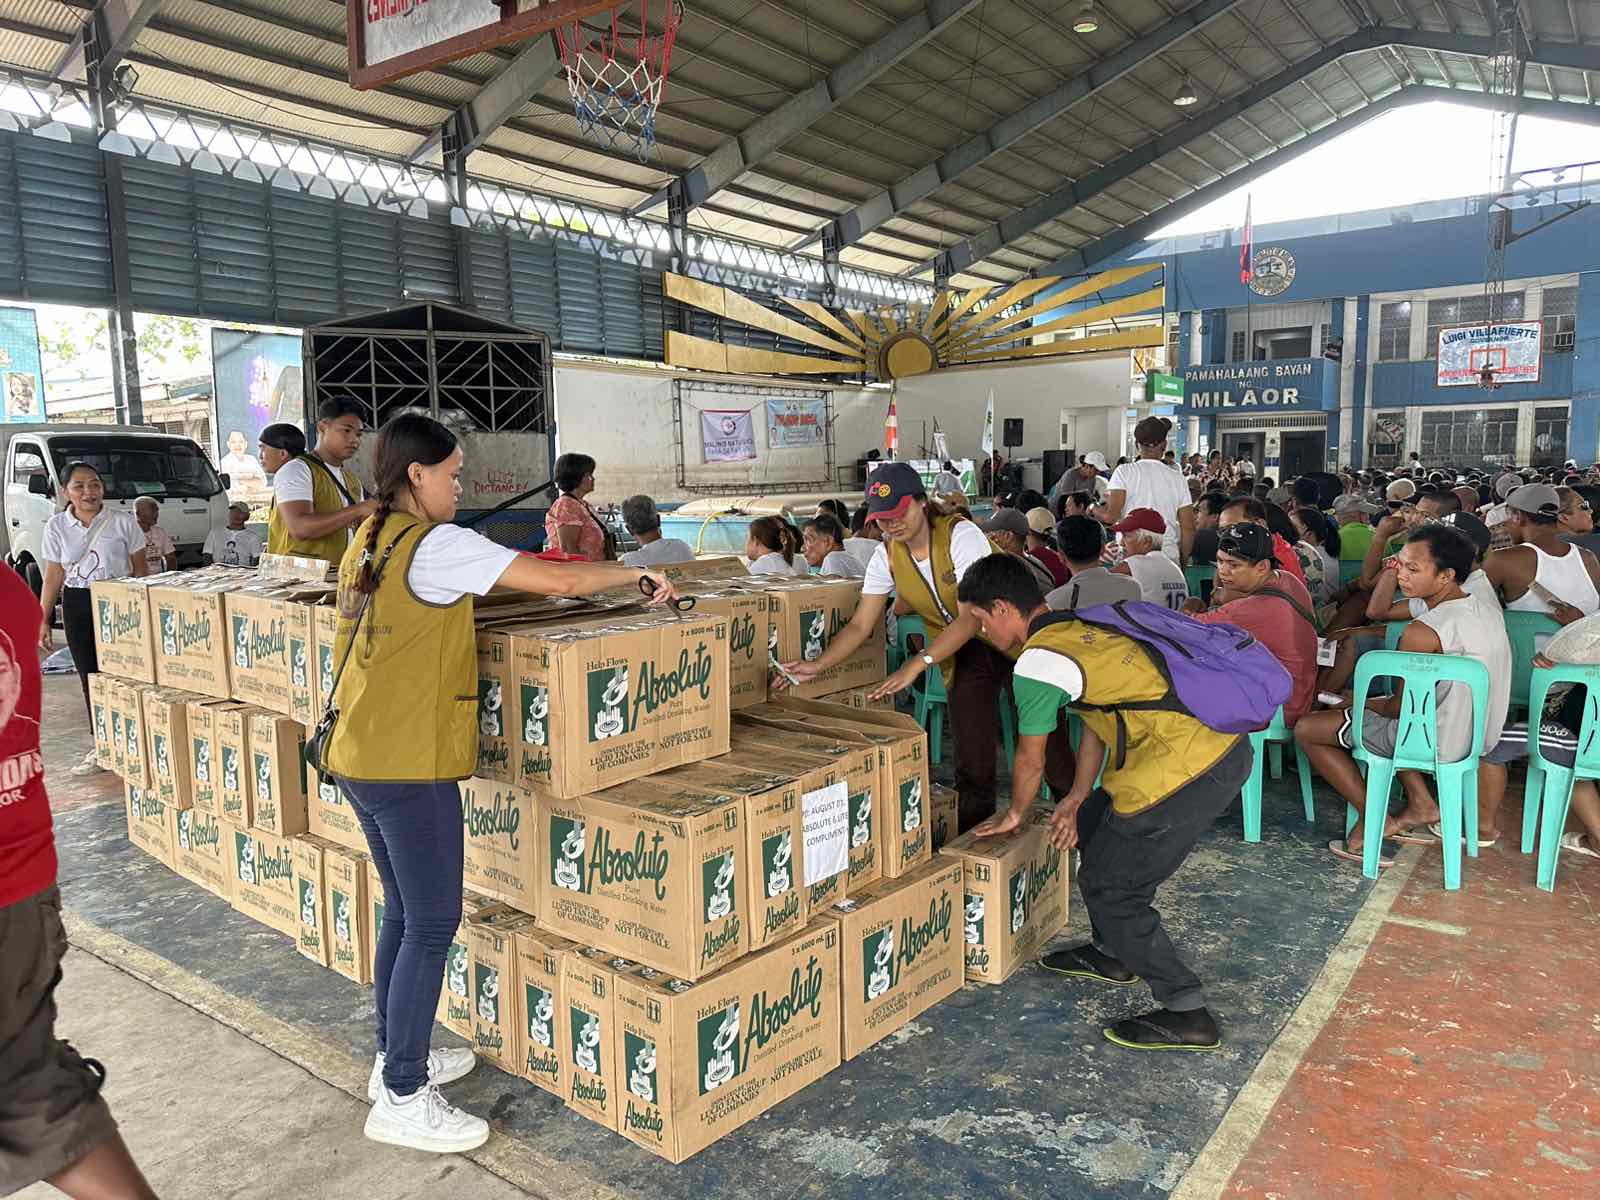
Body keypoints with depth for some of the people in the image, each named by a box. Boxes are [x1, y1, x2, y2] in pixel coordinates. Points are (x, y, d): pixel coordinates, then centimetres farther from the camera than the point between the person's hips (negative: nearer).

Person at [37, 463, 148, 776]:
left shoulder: (123, 522, -3)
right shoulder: (56, 526, 4)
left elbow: (139, 569, 4)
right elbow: (53, 578, 8)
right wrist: (43, 620, 6)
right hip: (77, 606, 3)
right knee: (90, 676, 6)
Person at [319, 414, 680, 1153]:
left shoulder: (370, 540, 12)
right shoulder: (437, 545, -17)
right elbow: (558, 581, -21)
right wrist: (637, 576, -7)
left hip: (359, 753, 10)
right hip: (408, 762, -9)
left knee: (404, 912, 19)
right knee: (433, 923, 0)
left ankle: (395, 1057, 32)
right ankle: (402, 1101, 10)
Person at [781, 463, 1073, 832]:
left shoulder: (961, 535, -24)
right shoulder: (886, 557, -7)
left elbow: (973, 616, -32)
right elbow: (860, 626, -6)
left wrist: (918, 663, -41)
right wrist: (817, 666, -21)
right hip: (960, 651, 4)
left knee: (1045, 739, -4)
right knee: (971, 759, 0)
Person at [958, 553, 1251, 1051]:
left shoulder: (1037, 663, -12)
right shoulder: (1080, 627, 14)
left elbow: (1030, 759, 1)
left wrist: (1015, 815, 20)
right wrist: (1076, 798, 24)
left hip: (1188, 767, -10)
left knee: (1108, 887, 3)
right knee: (1094, 824, 24)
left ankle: (1187, 1014, 12)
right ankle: (1111, 954, 40)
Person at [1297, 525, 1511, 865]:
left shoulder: (1424, 632, -25)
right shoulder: (1480, 608, 2)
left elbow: (1401, 708, -14)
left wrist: (1365, 702, 5)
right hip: (1478, 733, 9)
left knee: (1307, 729, 0)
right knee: (1374, 705, 32)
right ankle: (1420, 802, 22)